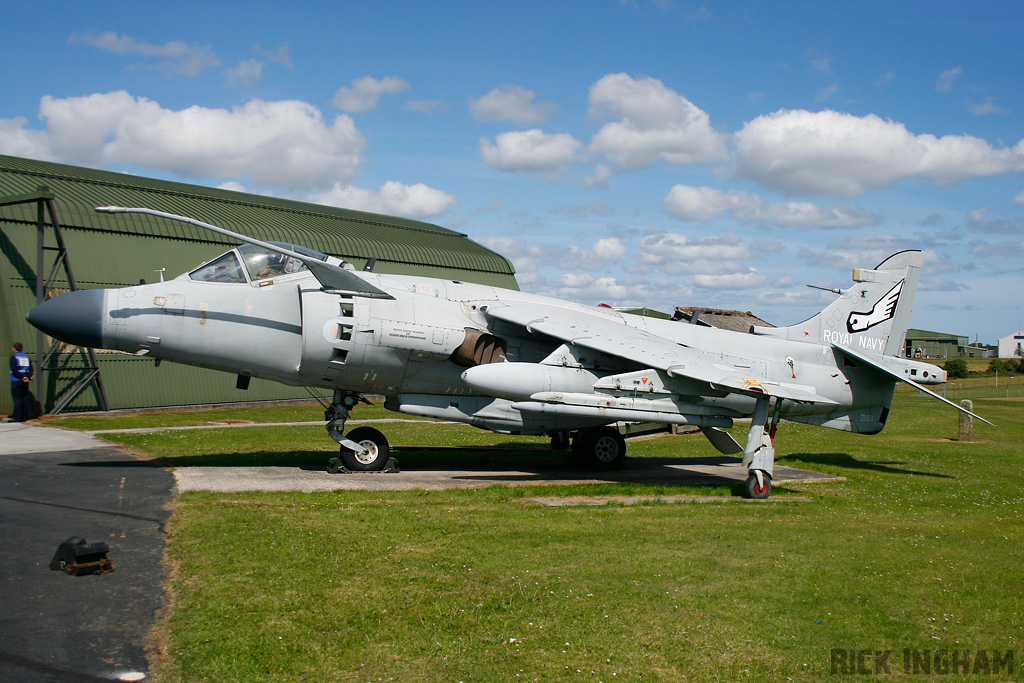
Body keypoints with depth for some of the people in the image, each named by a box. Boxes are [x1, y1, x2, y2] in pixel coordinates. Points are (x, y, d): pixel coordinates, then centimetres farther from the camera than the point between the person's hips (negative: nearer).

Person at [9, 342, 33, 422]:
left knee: (17, 399, -5)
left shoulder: (14, 357, -6)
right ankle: (25, 417, 10)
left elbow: (14, 370, -16)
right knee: (25, 399, 8)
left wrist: (22, 377, -14)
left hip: (16, 381, -6)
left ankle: (17, 417, -6)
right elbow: (31, 369, 4)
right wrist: (28, 377, -6)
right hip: (25, 382, 6)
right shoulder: (27, 357, 12)